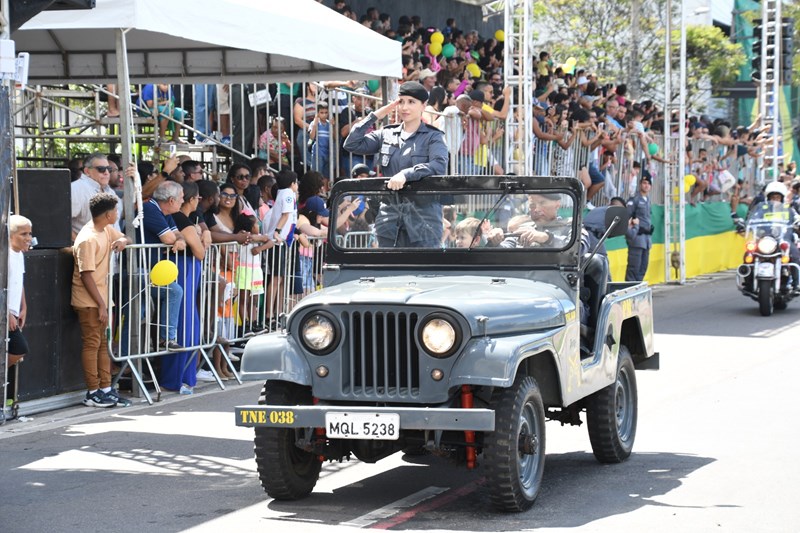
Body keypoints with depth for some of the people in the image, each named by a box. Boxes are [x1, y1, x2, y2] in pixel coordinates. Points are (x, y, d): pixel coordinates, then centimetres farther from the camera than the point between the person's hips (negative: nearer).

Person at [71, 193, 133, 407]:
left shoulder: (107, 230, 6)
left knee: (102, 344, 11)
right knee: (92, 344, -3)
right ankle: (93, 393, 3)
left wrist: (122, 241, -3)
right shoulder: (88, 240, -20)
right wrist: (101, 304, -20)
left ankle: (106, 389, 15)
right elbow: (87, 276, -21)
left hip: (100, 297, 9)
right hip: (88, 301, -9)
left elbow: (124, 239, 23)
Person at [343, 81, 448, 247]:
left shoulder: (433, 137, 2)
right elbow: (351, 144, 7)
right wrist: (374, 116, 6)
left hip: (423, 216, -4)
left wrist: (406, 174, -27)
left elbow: (439, 165, -16)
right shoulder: (386, 135, 14)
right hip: (390, 214, 4)